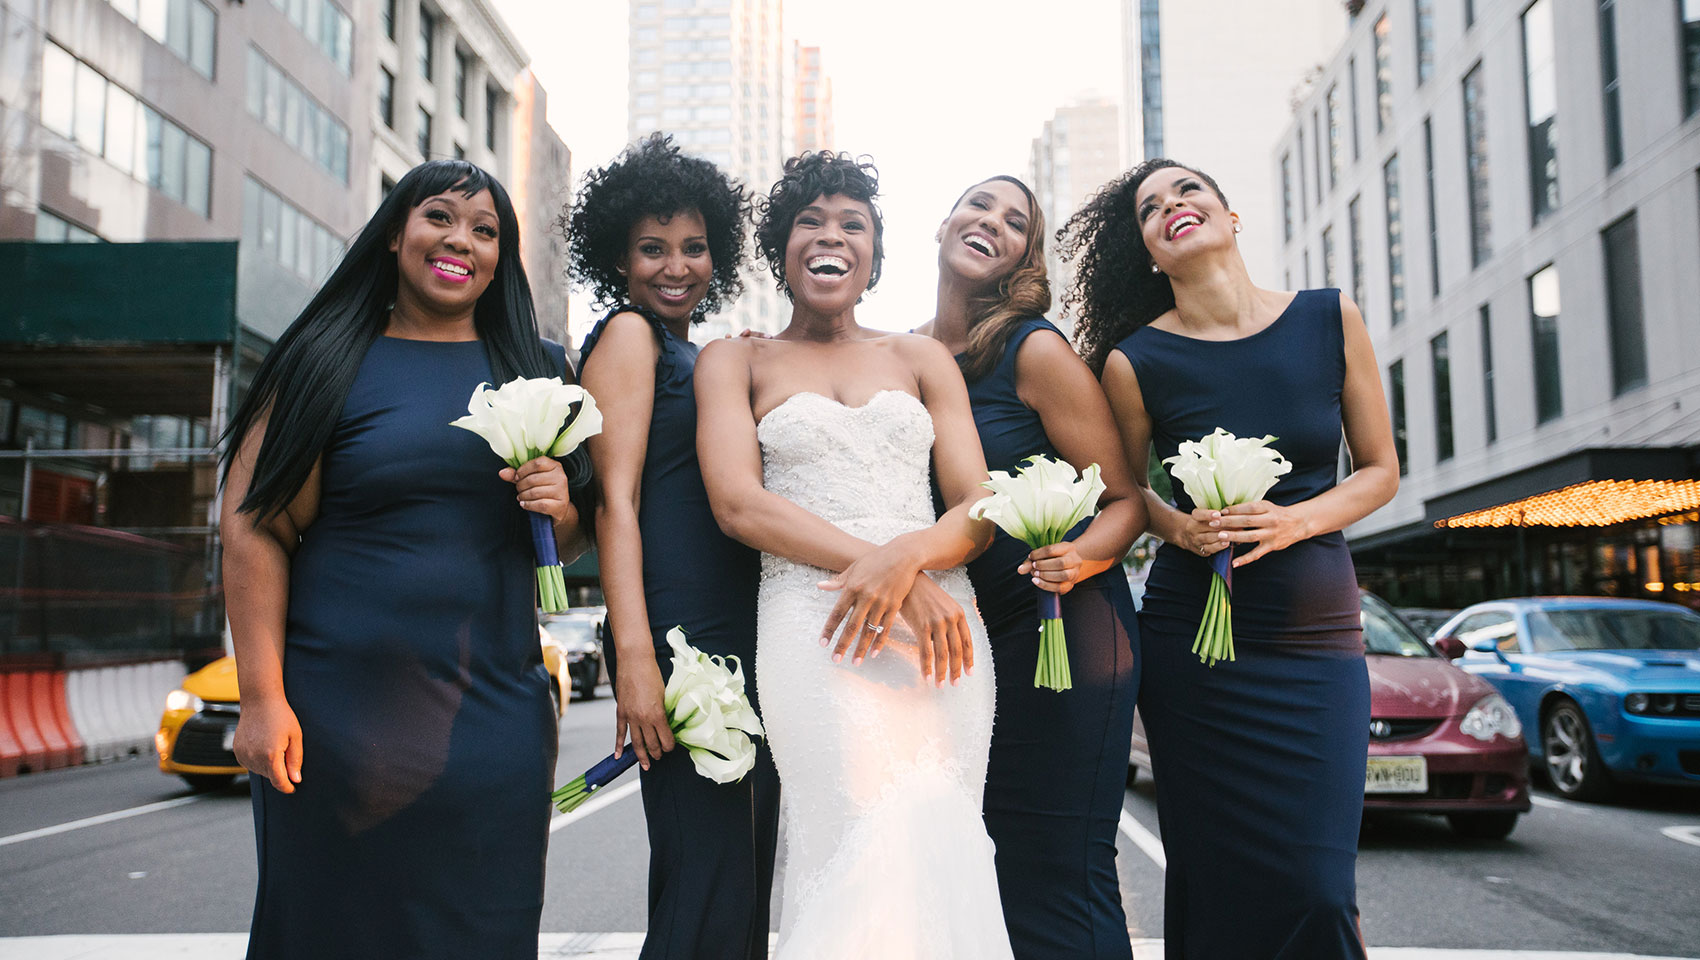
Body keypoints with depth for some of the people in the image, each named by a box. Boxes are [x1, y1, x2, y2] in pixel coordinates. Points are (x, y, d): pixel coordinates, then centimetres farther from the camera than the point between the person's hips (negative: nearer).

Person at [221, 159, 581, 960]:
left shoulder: (537, 370, 10)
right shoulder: (331, 360, 1)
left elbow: (572, 543, 16)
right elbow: (253, 528, -4)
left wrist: (561, 511, -8)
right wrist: (262, 699, -11)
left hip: (493, 715, 3)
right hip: (339, 709, -2)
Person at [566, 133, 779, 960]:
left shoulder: (702, 359, 23)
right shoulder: (629, 334, -1)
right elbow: (615, 497, -11)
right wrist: (635, 657, -20)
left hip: (741, 641, 9)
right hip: (682, 641, -9)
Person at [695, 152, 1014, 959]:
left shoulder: (921, 359, 19)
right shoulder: (735, 360, 14)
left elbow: (978, 510, 10)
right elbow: (737, 504, -1)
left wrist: (907, 557, -13)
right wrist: (868, 563, -13)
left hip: (941, 615, 3)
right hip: (813, 620, -2)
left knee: (938, 858, -5)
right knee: (877, 845, -17)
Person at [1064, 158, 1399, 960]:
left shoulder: (1331, 320, 1)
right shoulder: (1136, 361, -4)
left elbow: (1378, 470, 7)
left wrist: (1292, 521, -11)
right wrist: (1179, 528, -11)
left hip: (1317, 630, 1)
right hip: (1194, 636, -1)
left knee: (1315, 886, -4)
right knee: (1218, 883, 2)